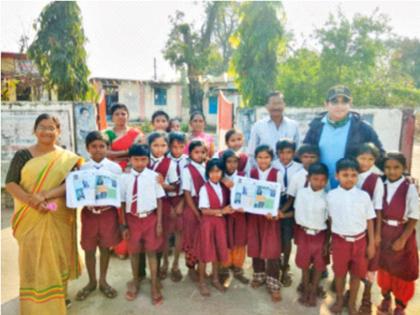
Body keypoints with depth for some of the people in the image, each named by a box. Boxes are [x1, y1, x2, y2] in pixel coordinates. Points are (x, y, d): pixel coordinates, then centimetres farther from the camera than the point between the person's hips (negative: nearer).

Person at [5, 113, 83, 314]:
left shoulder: (67, 158, 1)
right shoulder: (22, 155, 2)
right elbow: (10, 183, -4)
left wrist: (45, 195, -21)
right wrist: (31, 201, -19)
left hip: (58, 218, 0)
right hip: (30, 218, 0)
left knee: (57, 257, 10)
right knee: (32, 259, 7)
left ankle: (59, 298, 30)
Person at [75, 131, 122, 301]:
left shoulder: (115, 168, -4)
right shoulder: (82, 169, -1)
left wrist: (110, 202, -18)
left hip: (108, 212, -1)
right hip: (89, 212, 1)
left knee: (105, 248, 12)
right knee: (89, 249, 12)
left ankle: (103, 281, 32)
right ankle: (92, 281, 33)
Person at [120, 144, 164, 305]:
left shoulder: (153, 176, -8)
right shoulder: (124, 178, -7)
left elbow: (159, 200, -2)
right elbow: (122, 202, -2)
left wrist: (159, 223, -2)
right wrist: (124, 225, -1)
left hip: (150, 218, -1)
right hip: (132, 219, 1)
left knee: (151, 252, 9)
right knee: (133, 251, 17)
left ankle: (154, 286, 27)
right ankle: (135, 281, 42)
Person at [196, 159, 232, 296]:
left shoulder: (224, 188, 5)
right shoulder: (204, 189, -13)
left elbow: (226, 205, 12)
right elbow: (204, 210, -17)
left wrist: (229, 210, -9)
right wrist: (221, 211, -23)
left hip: (220, 222, 5)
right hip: (207, 222, -5)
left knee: (218, 250, 13)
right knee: (205, 252, 3)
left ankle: (215, 279, 31)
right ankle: (202, 282, 19)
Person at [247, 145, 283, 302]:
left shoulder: (277, 174, -6)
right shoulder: (251, 173, 2)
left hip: (271, 214, -2)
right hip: (254, 214, 3)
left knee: (272, 248, -2)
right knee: (255, 246, 12)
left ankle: (273, 283, 11)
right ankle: (259, 275, 32)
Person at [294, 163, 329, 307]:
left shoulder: (327, 197, -12)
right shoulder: (301, 192, -9)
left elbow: (329, 221, -5)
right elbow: (297, 213, 0)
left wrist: (327, 242, -4)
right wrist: (297, 235, 0)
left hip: (320, 235, -1)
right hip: (304, 233, 1)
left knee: (319, 265, 13)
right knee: (304, 264, 15)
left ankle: (313, 292, 33)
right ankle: (305, 290, 35)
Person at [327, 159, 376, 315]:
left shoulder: (363, 195, -5)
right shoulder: (331, 195, -6)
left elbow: (369, 220, 1)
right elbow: (330, 219, 3)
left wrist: (371, 243, 2)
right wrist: (329, 240, 6)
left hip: (359, 241, 1)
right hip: (339, 241, 0)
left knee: (357, 274, 12)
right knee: (339, 272, 14)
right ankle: (339, 300, 36)